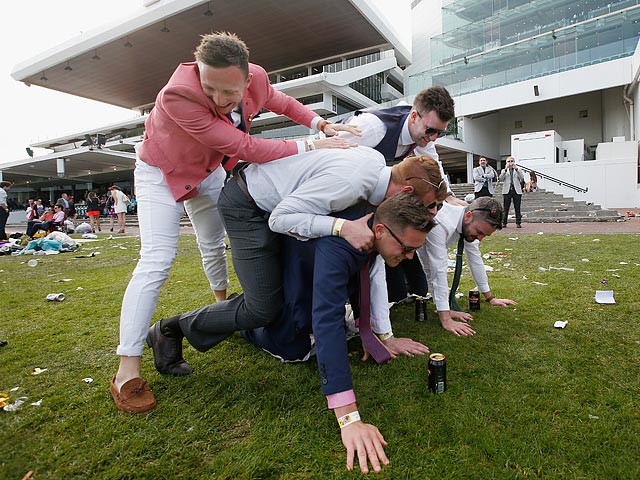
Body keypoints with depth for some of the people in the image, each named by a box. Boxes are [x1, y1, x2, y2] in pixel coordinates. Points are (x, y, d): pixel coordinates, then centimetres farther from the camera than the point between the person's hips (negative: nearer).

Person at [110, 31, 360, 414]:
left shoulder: (257, 78, -23)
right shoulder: (177, 96, -41)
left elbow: (281, 101, 1)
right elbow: (244, 147, -41)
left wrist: (321, 124, -15)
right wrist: (310, 147, -37)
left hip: (208, 170, 6)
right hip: (161, 171, -5)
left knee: (214, 244, 16)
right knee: (158, 259, -17)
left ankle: (223, 304, 44)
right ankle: (127, 371, -11)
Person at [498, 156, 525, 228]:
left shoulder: (518, 170, 14)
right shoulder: (504, 171, 15)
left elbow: (522, 178, -5)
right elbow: (501, 179, -4)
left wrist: (516, 169, -13)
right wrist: (505, 169, -14)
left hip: (517, 191, 0)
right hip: (507, 191, 0)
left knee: (517, 208, -1)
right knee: (505, 209, -1)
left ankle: (518, 223, 4)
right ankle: (504, 223, 4)